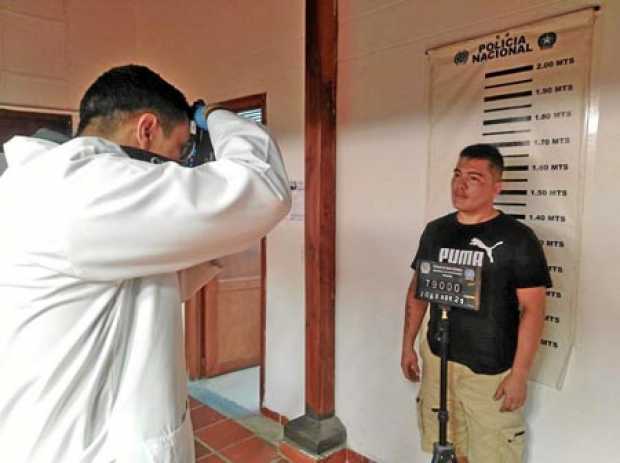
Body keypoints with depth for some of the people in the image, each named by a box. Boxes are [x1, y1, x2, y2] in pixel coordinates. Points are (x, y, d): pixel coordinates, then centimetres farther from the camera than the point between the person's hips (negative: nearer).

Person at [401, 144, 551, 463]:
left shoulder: (517, 238, -10)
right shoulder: (435, 230, 3)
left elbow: (533, 309, -10)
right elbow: (417, 291, 10)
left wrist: (519, 374, -12)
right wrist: (408, 346, 9)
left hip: (491, 371, -4)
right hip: (437, 360, 4)